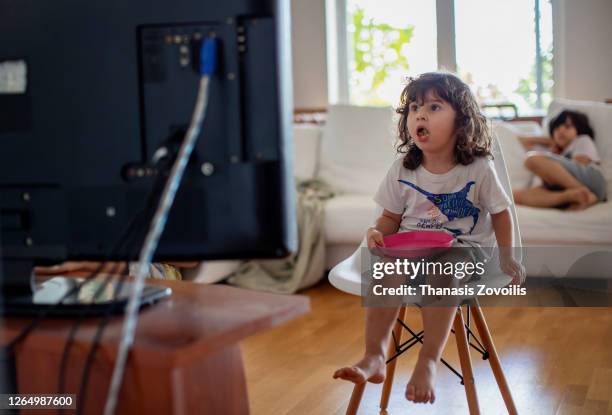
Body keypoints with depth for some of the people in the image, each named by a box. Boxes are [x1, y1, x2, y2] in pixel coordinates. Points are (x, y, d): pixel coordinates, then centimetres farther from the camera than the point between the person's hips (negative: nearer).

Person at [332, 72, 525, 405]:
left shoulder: (478, 169, -4)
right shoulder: (402, 170, 3)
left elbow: (500, 213, 8)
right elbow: (391, 218, 9)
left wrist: (506, 258, 5)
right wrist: (377, 233, -13)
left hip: (462, 249, -2)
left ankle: (428, 361, -33)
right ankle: (374, 357, -28)